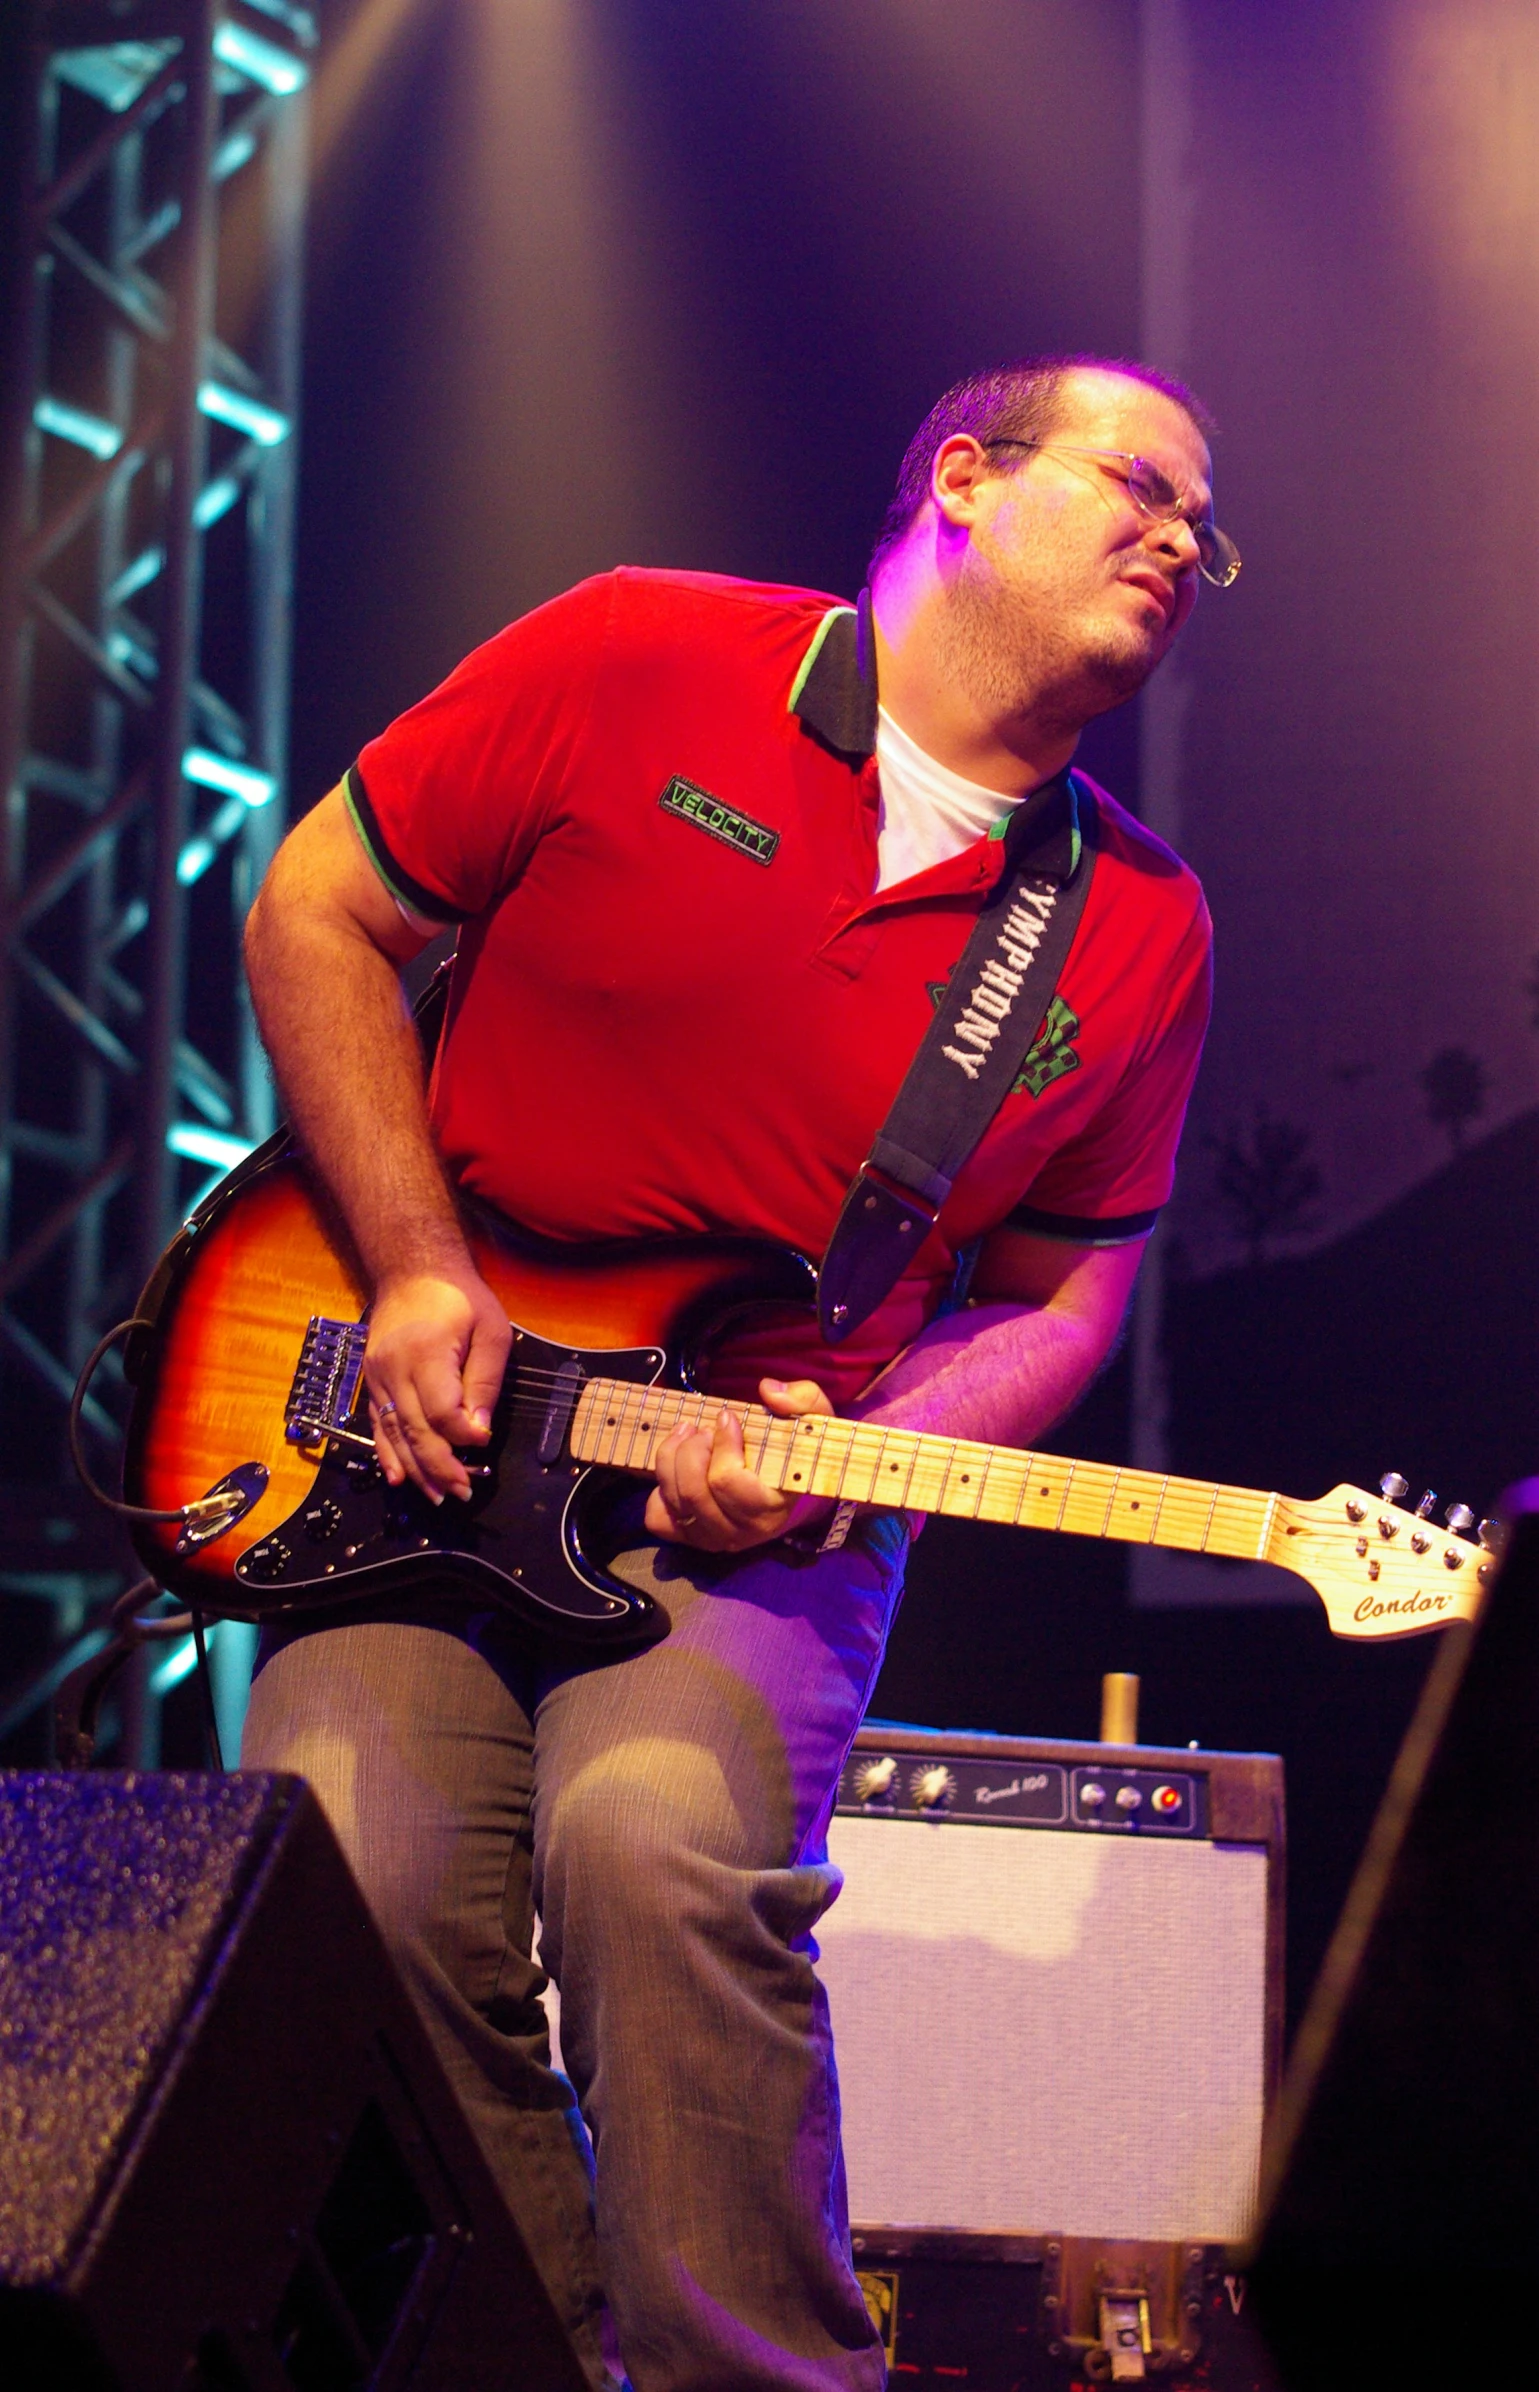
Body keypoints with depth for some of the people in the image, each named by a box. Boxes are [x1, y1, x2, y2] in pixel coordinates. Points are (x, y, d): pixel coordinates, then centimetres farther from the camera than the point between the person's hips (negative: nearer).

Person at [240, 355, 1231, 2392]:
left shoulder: (1140, 930, 4)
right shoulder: (634, 665, -3)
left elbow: (1054, 1303, 12)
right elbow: (316, 914, 4)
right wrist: (420, 1277, -6)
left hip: (773, 1504, 0)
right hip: (433, 1444, 0)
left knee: (655, 1832, -30)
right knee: (358, 1865, -24)